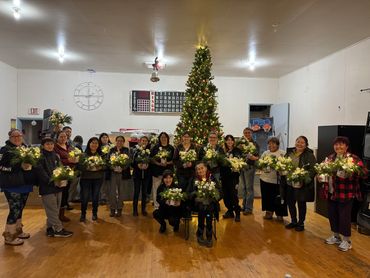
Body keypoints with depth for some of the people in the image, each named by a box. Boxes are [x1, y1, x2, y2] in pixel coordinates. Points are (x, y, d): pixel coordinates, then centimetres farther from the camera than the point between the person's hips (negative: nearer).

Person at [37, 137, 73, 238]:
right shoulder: (41, 157, -8)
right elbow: (41, 171, -17)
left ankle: (50, 228, 22)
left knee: (55, 209, 12)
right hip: (47, 187, -7)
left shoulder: (55, 156, 14)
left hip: (58, 186, 7)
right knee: (52, 210, -2)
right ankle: (58, 230, 5)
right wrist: (50, 181, -25)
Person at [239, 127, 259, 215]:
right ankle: (244, 205, 25)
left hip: (249, 167, -5)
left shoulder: (254, 144, -3)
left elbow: (257, 157, -9)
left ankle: (249, 208, 6)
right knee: (243, 187, 13)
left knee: (249, 187, -1)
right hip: (241, 166, 5)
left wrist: (252, 157, -29)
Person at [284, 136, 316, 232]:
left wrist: (304, 180, -25)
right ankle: (293, 221, 33)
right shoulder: (289, 153, 6)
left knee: (301, 204, 10)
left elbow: (312, 169, -16)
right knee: (290, 202, 14)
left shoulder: (309, 155, -10)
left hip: (302, 184, -5)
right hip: (289, 183, 5)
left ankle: (301, 223, 28)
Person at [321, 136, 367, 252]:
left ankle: (347, 241, 21)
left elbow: (364, 172, -17)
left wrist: (352, 171, -33)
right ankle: (336, 236, 34)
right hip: (331, 193, 6)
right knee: (332, 215, 15)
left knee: (344, 217, 2)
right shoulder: (330, 158, 10)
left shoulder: (353, 158, -9)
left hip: (345, 194, -6)